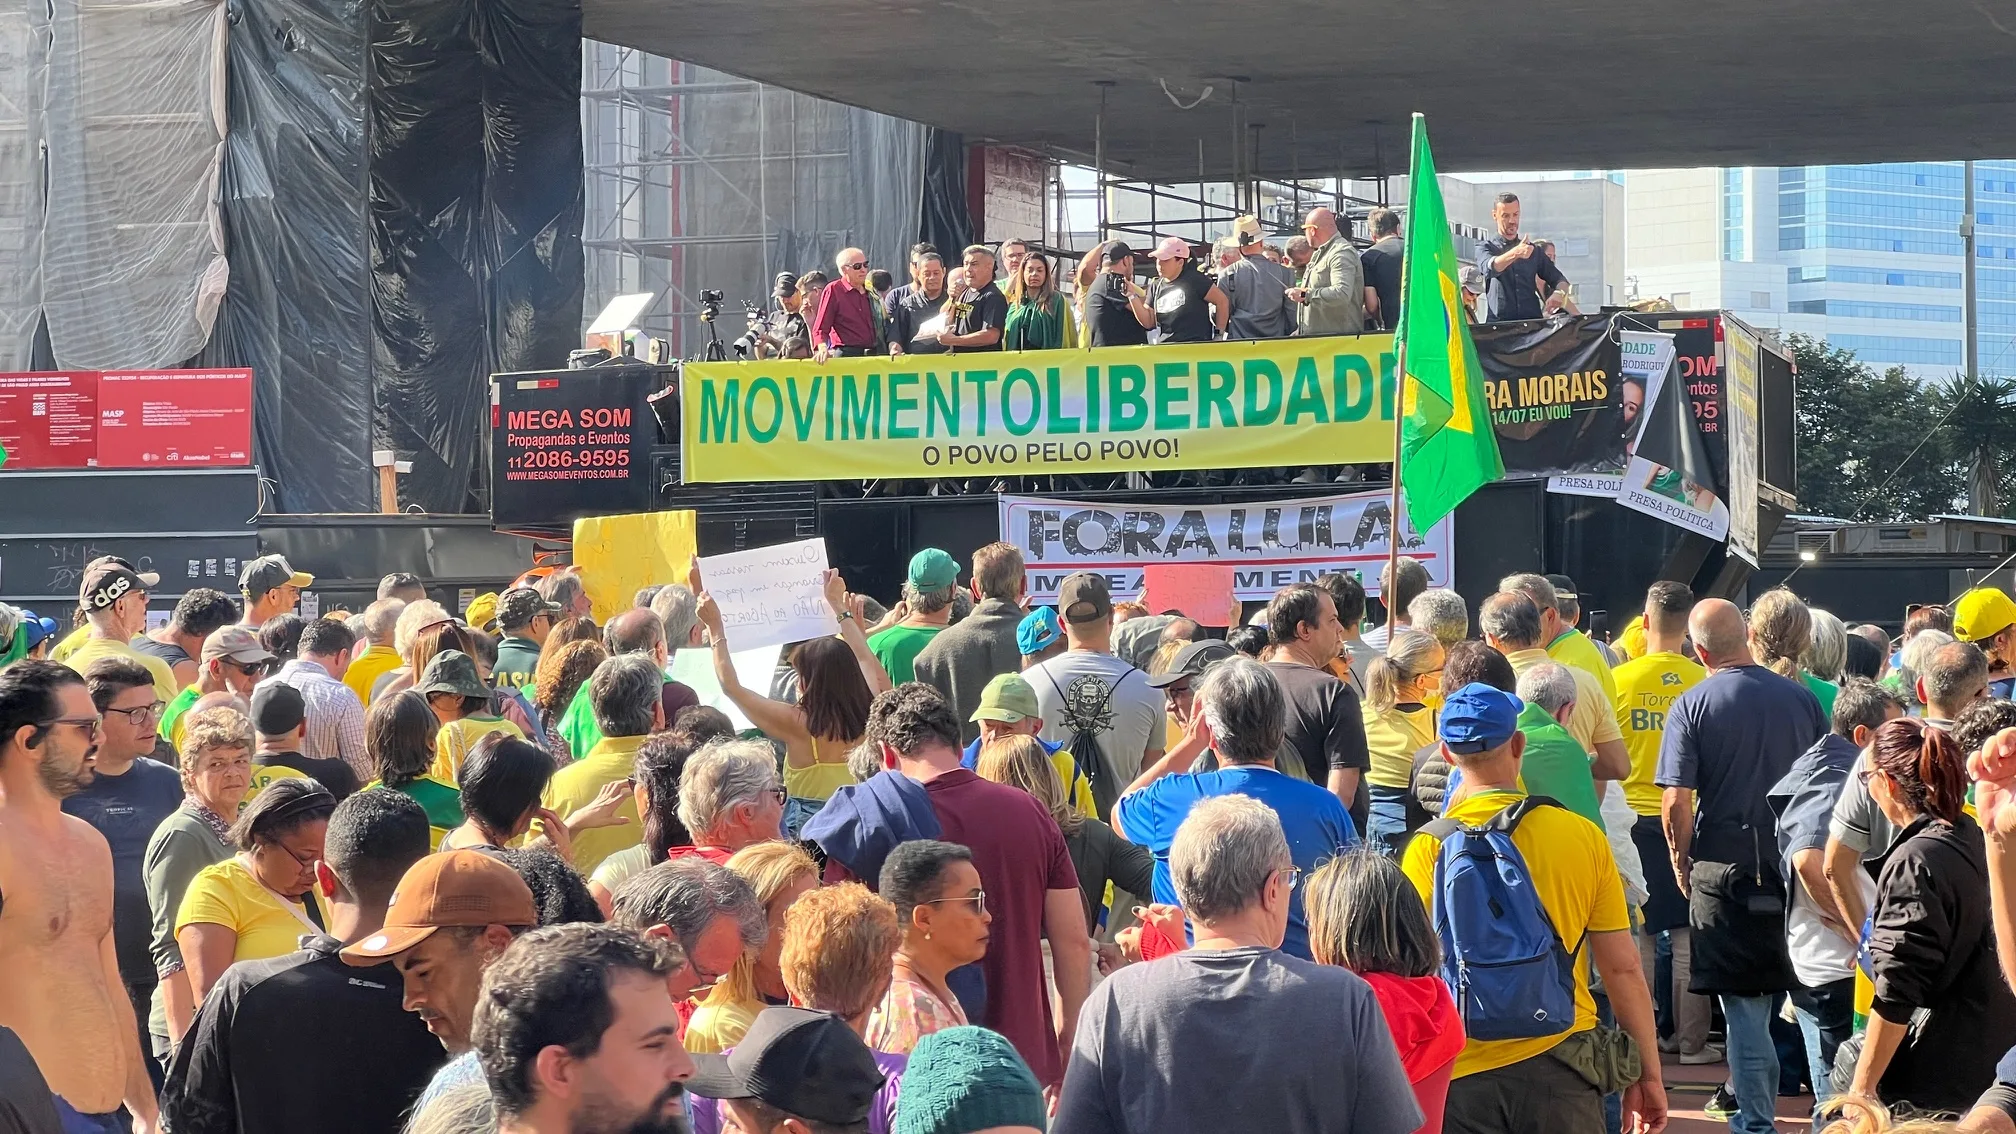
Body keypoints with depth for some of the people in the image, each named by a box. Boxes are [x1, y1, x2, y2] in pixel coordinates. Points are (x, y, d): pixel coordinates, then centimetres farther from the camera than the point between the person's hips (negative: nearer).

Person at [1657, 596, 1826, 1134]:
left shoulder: (1692, 706, -9)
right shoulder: (1801, 698, 0)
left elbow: (1677, 802, -13)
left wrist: (1681, 864, 3)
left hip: (1723, 868, -3)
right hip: (1796, 868, 3)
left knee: (1743, 1004, 2)